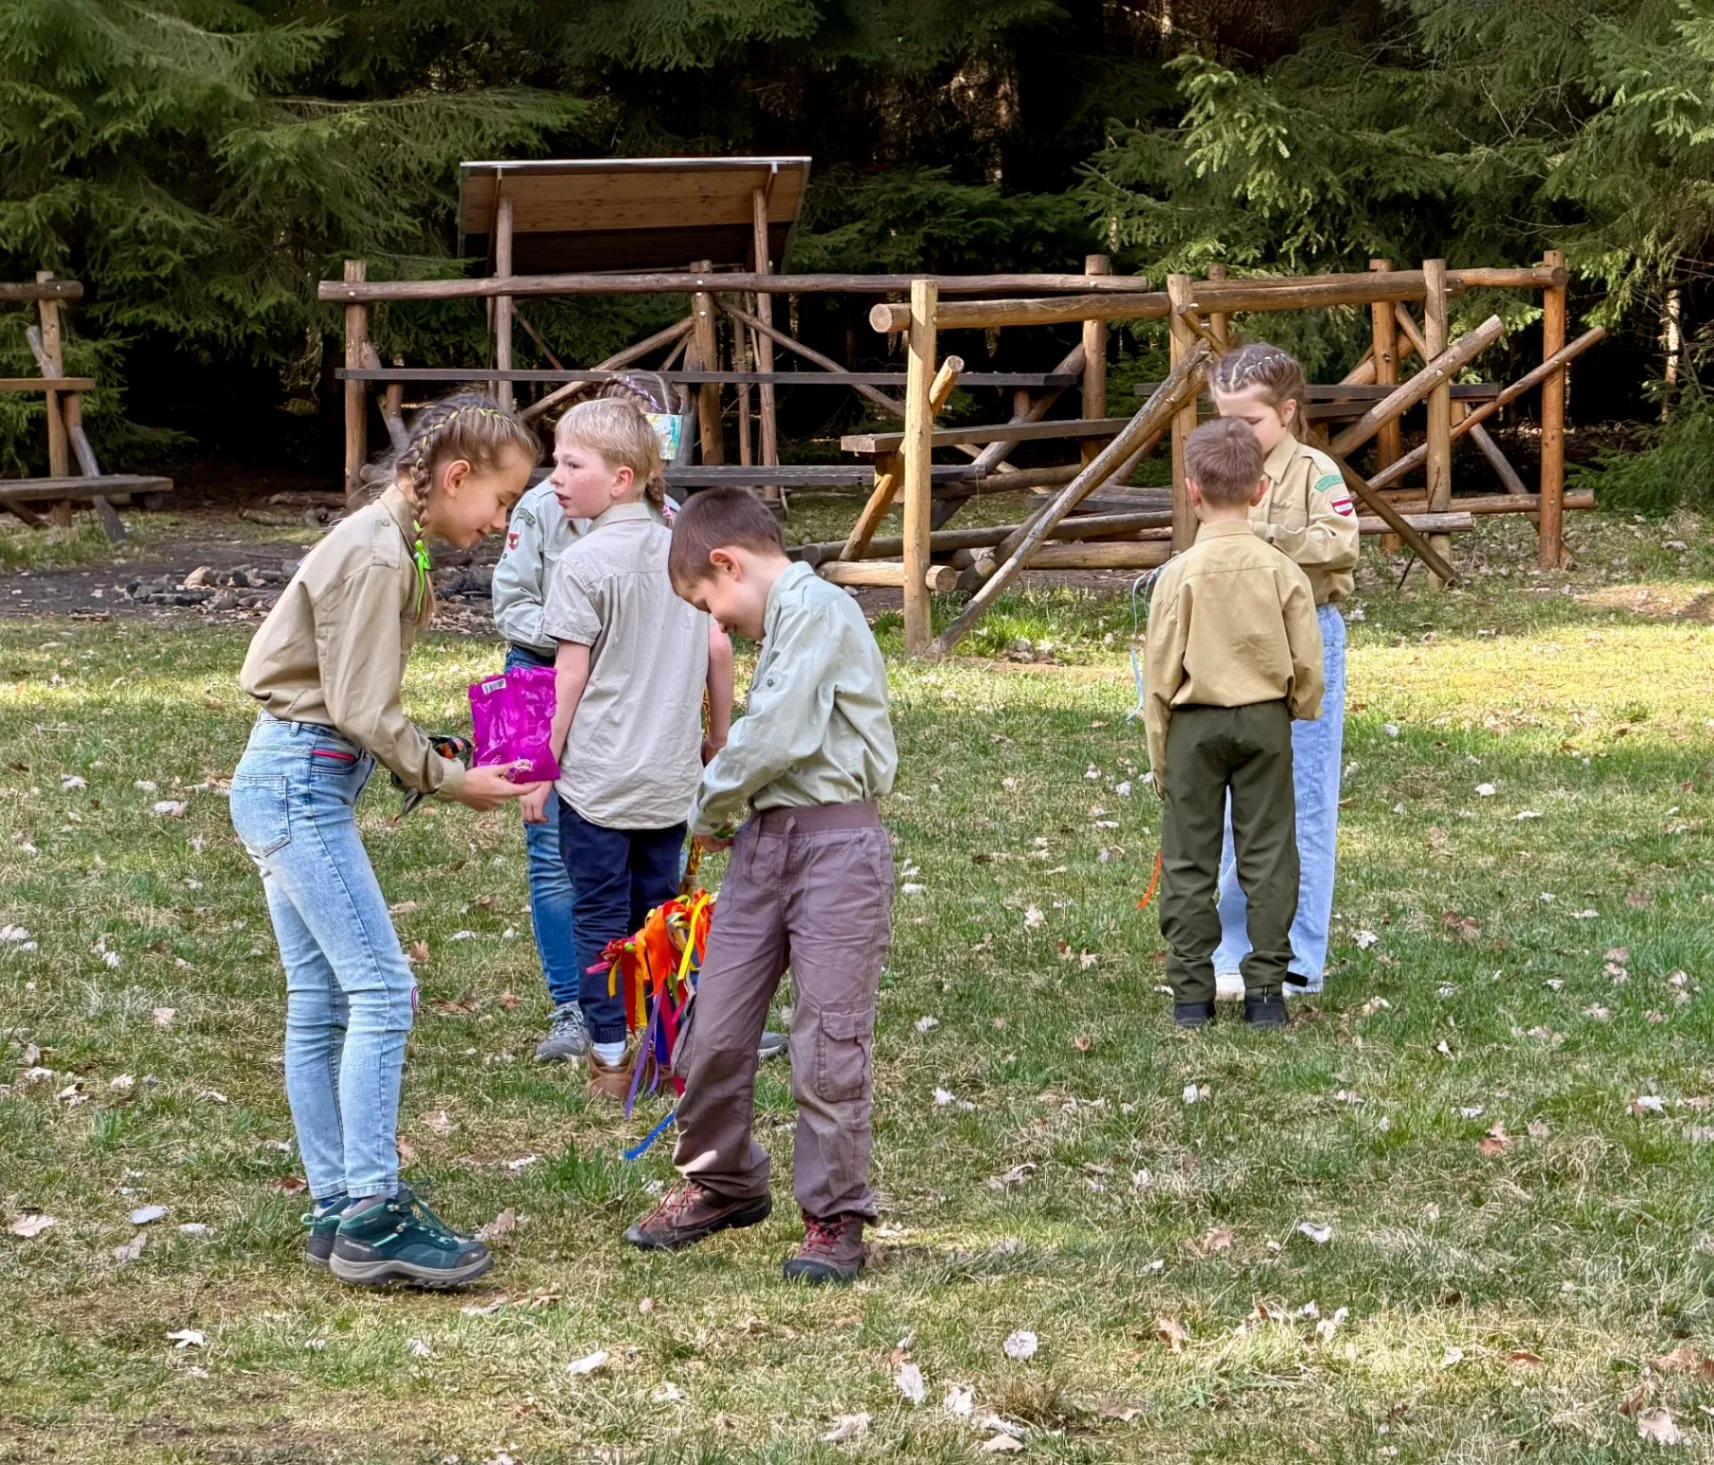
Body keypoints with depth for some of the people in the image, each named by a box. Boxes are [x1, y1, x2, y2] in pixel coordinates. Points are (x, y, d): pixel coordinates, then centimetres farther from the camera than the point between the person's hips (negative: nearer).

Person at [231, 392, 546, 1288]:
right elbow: (362, 711, -17)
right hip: (301, 783, -10)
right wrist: (450, 781, -8)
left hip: (290, 781, 10)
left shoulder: (388, 546, 15)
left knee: (320, 1002, 10)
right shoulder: (376, 556, -16)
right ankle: (371, 1218, -12)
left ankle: (335, 1212, 14)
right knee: (381, 988, -12)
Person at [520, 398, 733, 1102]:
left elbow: (569, 677, -13)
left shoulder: (584, 563, -13)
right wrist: (719, 735, 18)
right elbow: (718, 649, 5)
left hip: (596, 775, -5)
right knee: (659, 910, 15)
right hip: (669, 774, 5)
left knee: (601, 916, 4)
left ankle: (612, 1060, 6)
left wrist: (542, 771, -5)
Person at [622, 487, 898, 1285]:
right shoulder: (782, 622, 20)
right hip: (765, 838, 9)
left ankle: (836, 1216, 8)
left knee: (828, 1046, -4)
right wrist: (727, 815, 5)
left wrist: (708, 807, -1)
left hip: (836, 838, -9)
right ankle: (720, 1182, 28)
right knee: (712, 1030, 9)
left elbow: (777, 736, -16)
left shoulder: (819, 610, -10)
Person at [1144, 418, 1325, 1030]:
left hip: (1194, 725, -2)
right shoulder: (1282, 571, -6)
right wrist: (1300, 712, 18)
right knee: (1267, 854, 7)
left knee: (1190, 859, 6)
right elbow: (1307, 663, -2)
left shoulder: (1180, 574, -11)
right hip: (1265, 720, 2)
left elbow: (1161, 674, -6)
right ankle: (1265, 990, 7)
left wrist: (1159, 754, 3)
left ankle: (1191, 992, 7)